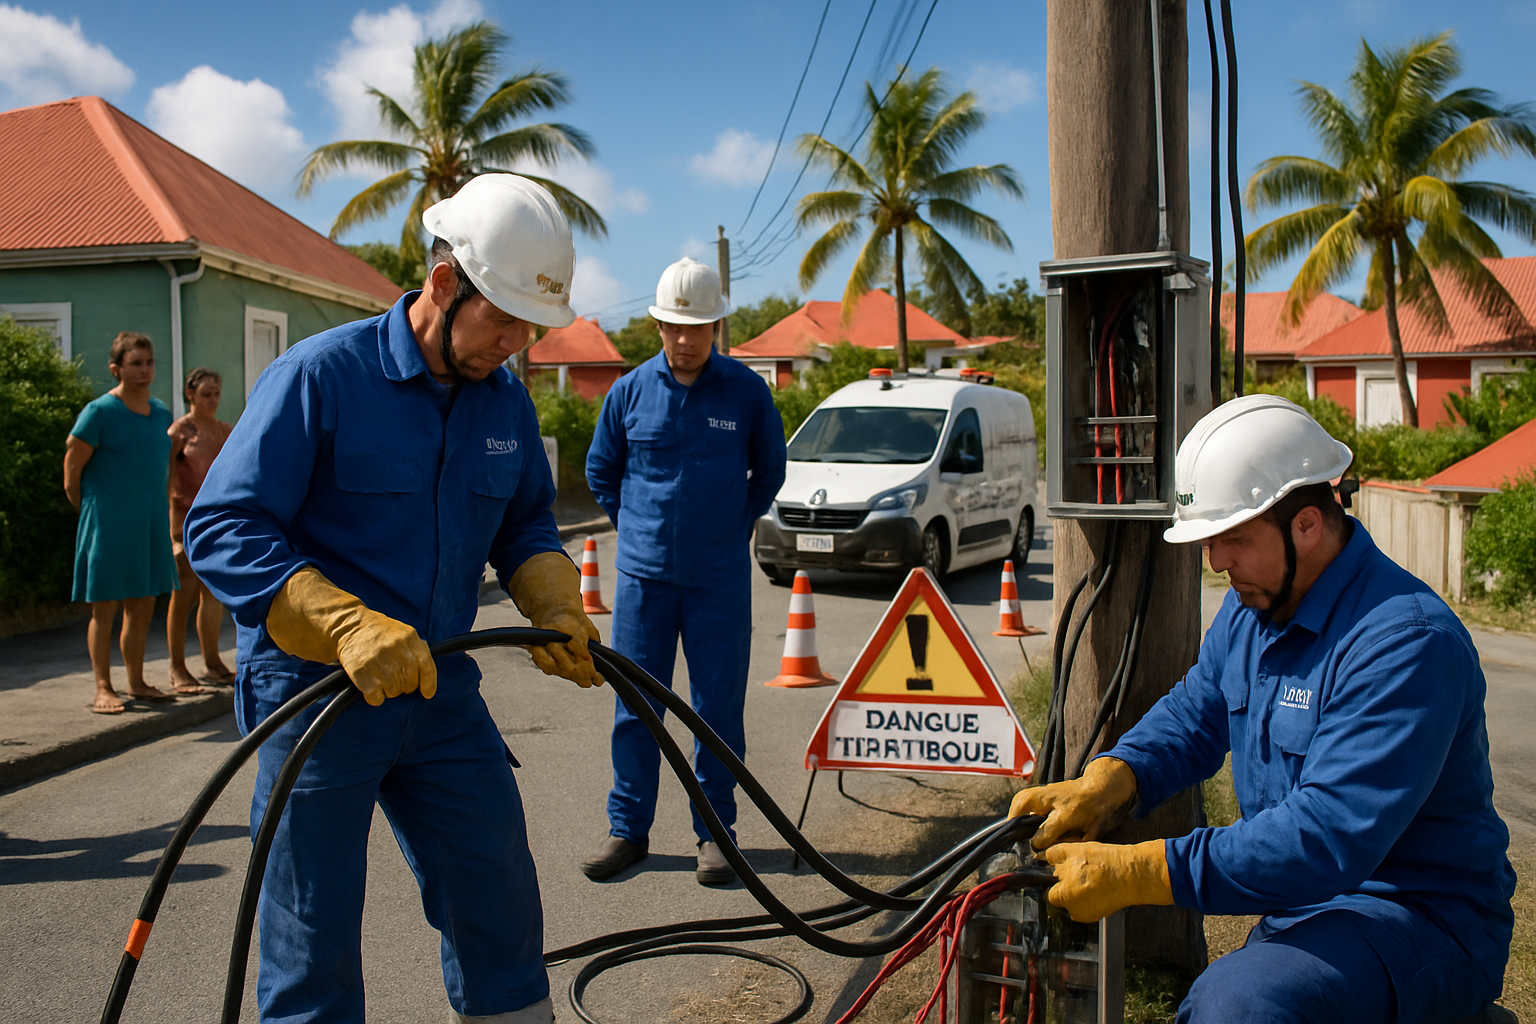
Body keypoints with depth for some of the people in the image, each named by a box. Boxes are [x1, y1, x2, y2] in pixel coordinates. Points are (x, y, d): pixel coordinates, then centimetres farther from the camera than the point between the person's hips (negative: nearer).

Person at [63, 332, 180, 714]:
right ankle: (104, 690, 8)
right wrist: (94, 512, 2)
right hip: (109, 525, -6)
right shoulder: (99, 412, -9)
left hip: (151, 523, 6)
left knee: (143, 607, 11)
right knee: (105, 608, 0)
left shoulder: (161, 412, 11)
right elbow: (71, 472, -6)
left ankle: (137, 684, 21)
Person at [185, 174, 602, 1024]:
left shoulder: (506, 398, 4)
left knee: (500, 905, 13)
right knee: (313, 948, 6)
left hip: (440, 688, 5)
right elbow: (219, 529, -19)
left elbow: (526, 522, 17)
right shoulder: (318, 376, -15)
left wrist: (556, 608, -4)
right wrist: (351, 625, -32)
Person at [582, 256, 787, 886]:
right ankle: (628, 828, 19)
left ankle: (715, 830, 17)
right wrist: (636, 528, 12)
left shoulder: (747, 393, -1)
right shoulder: (630, 391, 2)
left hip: (721, 579, -1)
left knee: (719, 708, 4)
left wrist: (733, 527, 9)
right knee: (635, 704, 6)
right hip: (643, 574, 1)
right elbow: (600, 471, 16)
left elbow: (769, 472, 13)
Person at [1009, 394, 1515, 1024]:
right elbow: (1193, 716, 10)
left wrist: (1136, 872, -34)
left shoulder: (1406, 643, -25)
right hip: (1297, 900, 8)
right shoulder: (1254, 605, 4)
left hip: (1421, 924, -8)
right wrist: (1101, 785, -10)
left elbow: (1326, 839, -32)